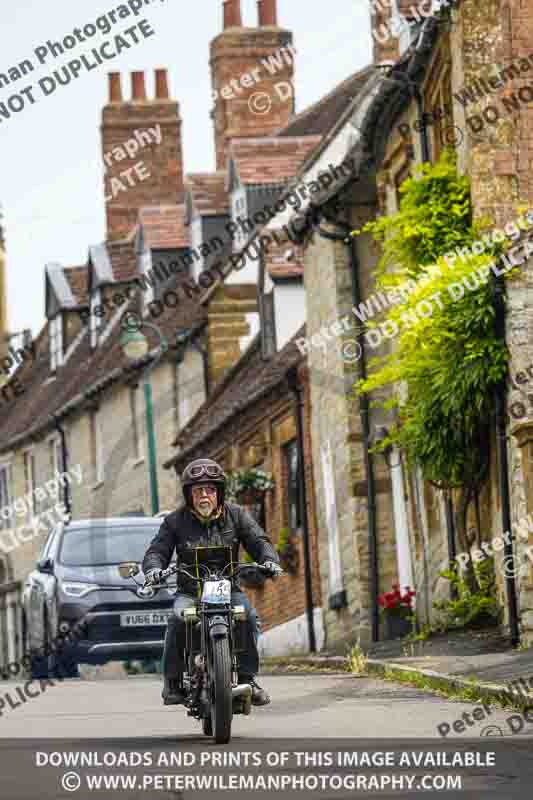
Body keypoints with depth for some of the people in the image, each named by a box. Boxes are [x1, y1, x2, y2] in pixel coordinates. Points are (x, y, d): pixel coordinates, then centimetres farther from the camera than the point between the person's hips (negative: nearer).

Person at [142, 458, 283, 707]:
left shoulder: (236, 515, 6)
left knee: (248, 616, -30)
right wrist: (154, 567, -24)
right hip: (190, 591, -1)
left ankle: (247, 678, -18)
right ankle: (173, 682, -20)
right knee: (177, 619, -32)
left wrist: (269, 560, -20)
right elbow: (157, 550, -1)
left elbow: (258, 541, 2)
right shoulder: (175, 521, 3)